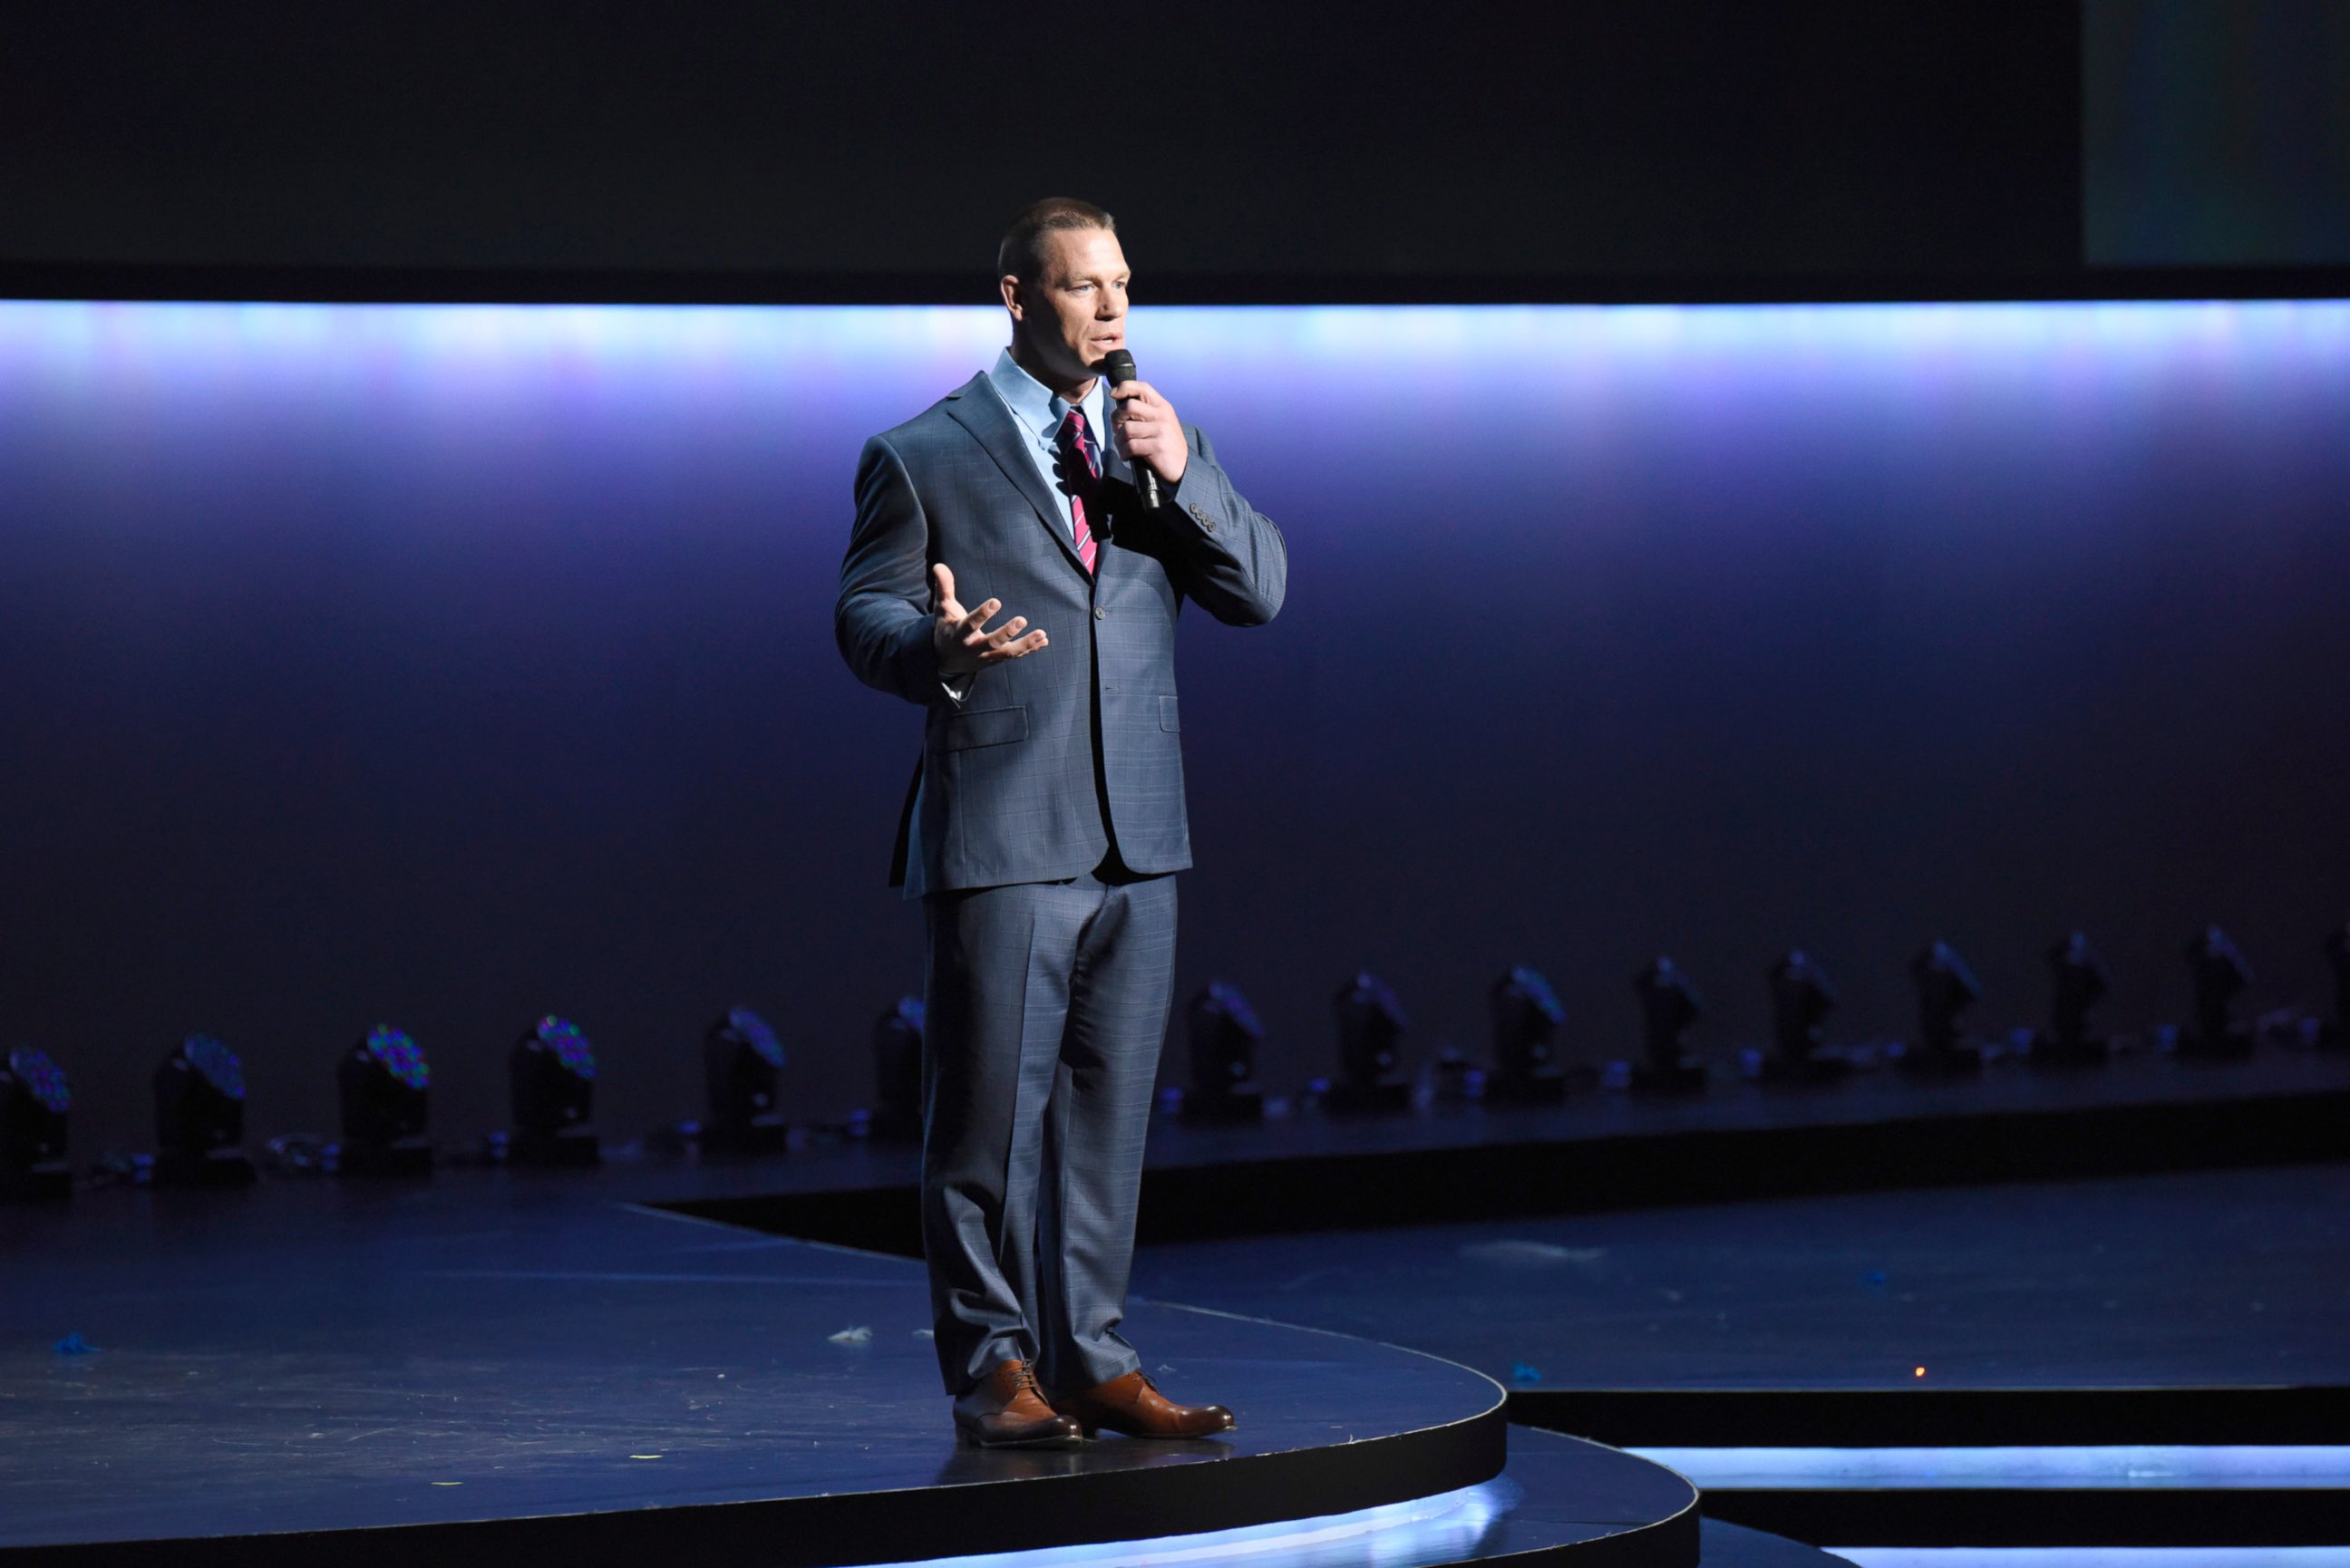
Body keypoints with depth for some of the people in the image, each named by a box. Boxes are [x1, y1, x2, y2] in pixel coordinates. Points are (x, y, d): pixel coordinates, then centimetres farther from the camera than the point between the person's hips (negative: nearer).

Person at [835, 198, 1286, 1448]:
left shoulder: (1161, 444, 13)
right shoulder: (923, 457, 0)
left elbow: (1258, 592, 6)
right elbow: (864, 613, -3)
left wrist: (1182, 475, -10)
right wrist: (934, 650, -25)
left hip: (1137, 839, 5)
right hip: (997, 840, -5)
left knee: (1108, 1111, 8)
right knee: (989, 1114, -3)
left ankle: (1091, 1358, 15)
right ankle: (994, 1368, 4)